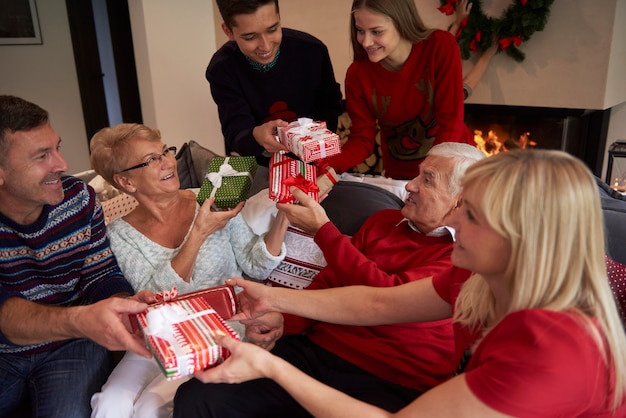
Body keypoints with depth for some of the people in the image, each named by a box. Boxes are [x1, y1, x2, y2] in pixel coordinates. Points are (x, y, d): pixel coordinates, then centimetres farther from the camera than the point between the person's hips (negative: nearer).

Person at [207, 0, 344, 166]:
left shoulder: (312, 50, -13)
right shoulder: (222, 69, -15)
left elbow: (331, 107, -1)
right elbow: (236, 132, -21)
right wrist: (255, 136, -44)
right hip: (256, 167, 1)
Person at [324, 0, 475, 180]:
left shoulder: (441, 47, -17)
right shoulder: (357, 74, -10)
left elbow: (451, 123, -19)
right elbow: (362, 138, -7)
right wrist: (330, 165, -26)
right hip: (400, 176, 3)